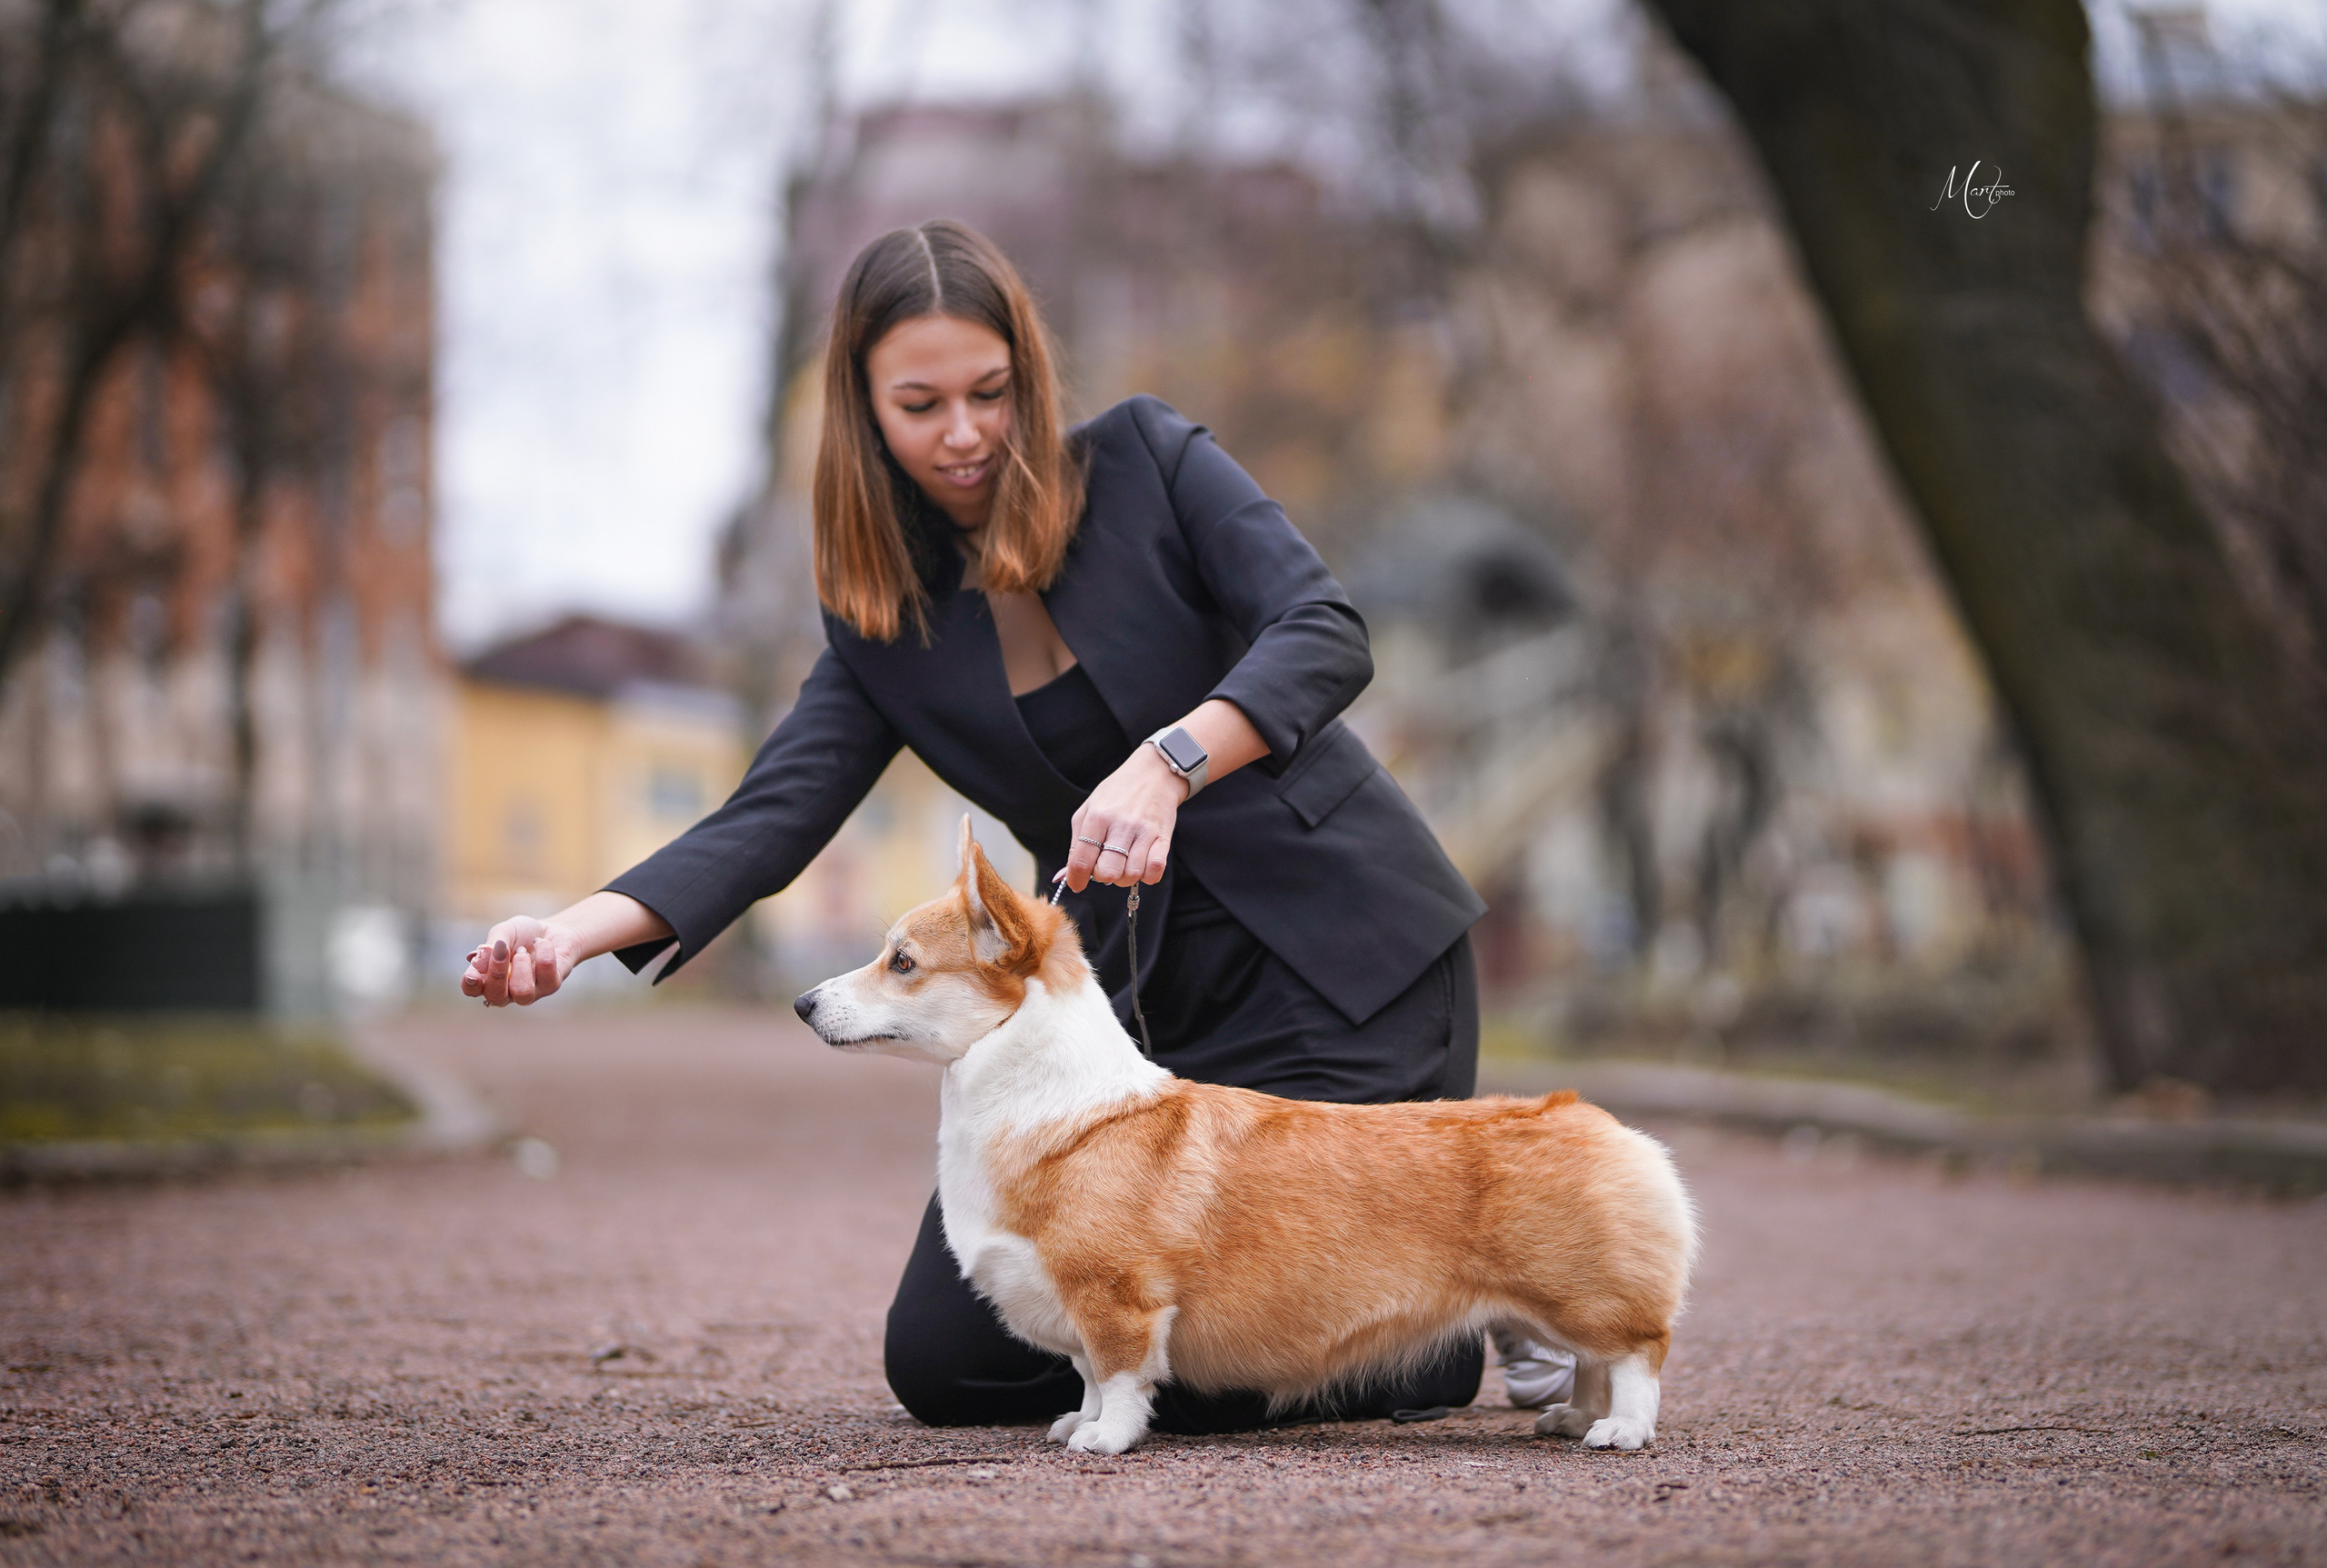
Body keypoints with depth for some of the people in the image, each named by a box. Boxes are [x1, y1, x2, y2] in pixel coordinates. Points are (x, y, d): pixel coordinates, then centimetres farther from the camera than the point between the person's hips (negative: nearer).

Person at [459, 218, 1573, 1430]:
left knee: (1204, 1377, -14)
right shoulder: (884, 623, 6)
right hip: (1136, 999, 5)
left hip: (1339, 951, -5)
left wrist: (1169, 761, -35)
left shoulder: (1145, 462, -4)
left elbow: (1326, 635, -16)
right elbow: (768, 820, -5)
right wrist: (578, 931, -24)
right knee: (945, 1363, -1)